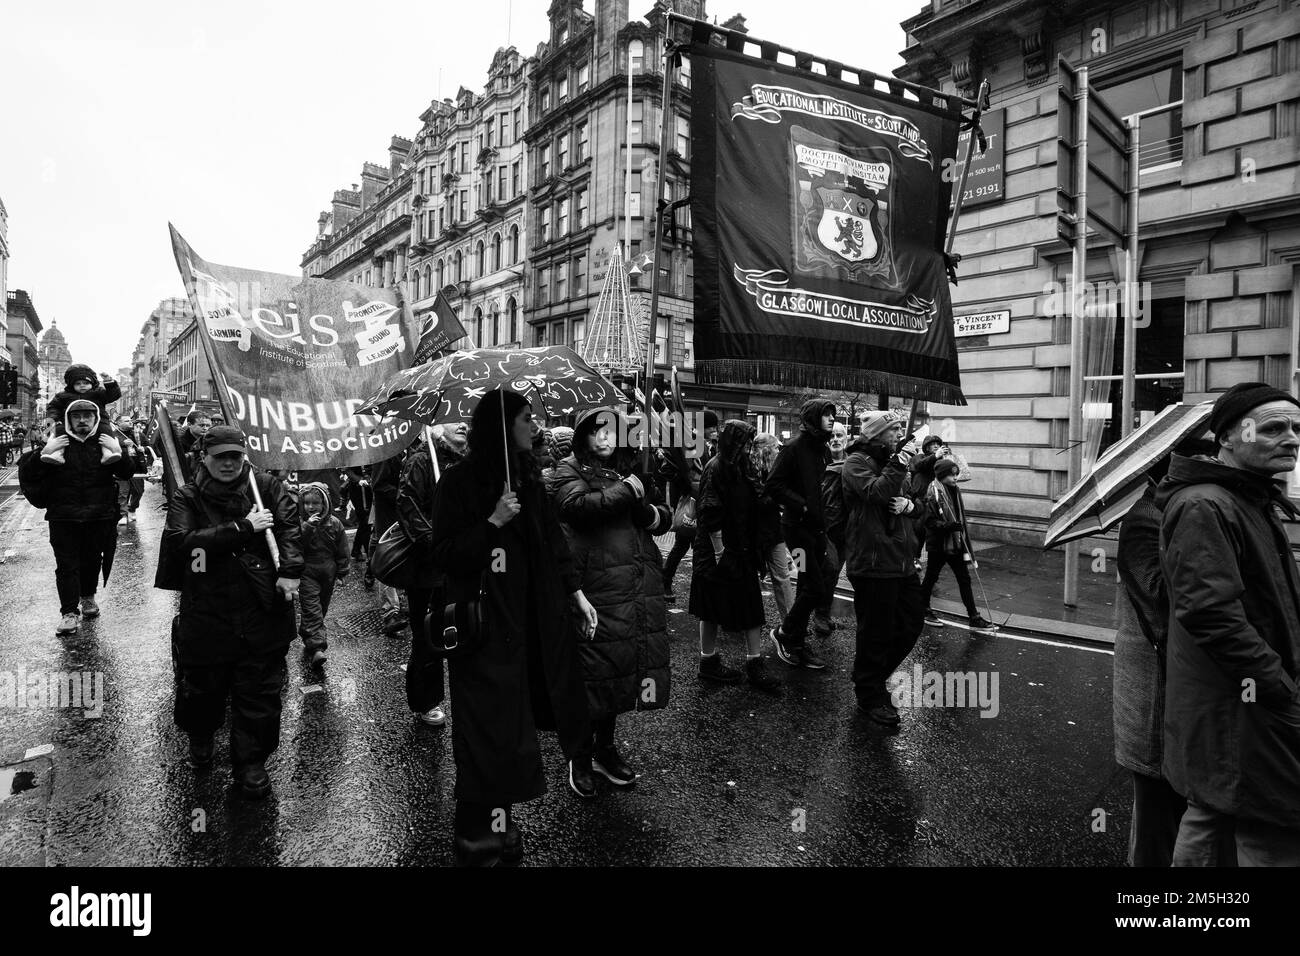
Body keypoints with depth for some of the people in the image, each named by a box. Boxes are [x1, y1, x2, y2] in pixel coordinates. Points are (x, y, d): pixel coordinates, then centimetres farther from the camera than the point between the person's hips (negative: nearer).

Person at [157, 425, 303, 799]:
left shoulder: (266, 486, 3)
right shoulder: (188, 497, 1)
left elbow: (290, 525, -7)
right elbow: (182, 540, -15)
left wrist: (290, 571, -21)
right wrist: (243, 527, -20)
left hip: (261, 610, 0)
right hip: (207, 611, 0)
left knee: (260, 690, 4)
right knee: (204, 684, 18)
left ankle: (251, 762, 21)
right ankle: (200, 737, 48)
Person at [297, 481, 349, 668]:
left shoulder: (334, 524, 1)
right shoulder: (299, 523, -5)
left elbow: (342, 551, 6)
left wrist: (342, 572, 7)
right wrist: (307, 527, -29)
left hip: (328, 573, 3)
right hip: (307, 573, -3)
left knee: (321, 608, 11)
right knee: (311, 609, -10)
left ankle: (308, 638, 25)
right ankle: (317, 647, -15)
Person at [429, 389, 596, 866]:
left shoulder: (527, 475, 8)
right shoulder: (459, 481, -8)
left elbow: (553, 538, 13)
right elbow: (443, 555, -10)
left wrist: (575, 591, 9)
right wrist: (493, 521, -20)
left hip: (530, 620, 6)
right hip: (484, 626, -5)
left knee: (513, 722, 10)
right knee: (489, 728, -1)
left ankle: (498, 824, 25)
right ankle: (476, 834, 15)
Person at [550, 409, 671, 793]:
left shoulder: (629, 469, 18)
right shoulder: (569, 470, 0)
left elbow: (663, 516, 22)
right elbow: (578, 505, -22)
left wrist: (655, 514, -1)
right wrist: (626, 492, -12)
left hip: (641, 589, 6)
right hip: (597, 591, -6)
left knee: (621, 673, 16)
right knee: (594, 674, 1)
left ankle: (606, 749, 35)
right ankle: (581, 757, 22)